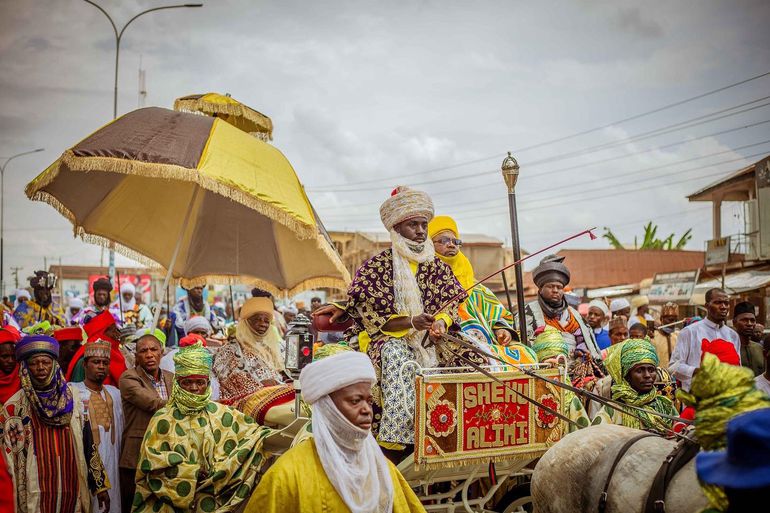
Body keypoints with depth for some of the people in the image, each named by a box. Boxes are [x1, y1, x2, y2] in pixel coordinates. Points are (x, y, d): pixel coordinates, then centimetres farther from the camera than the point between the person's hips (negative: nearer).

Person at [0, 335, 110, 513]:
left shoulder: (72, 396, 5)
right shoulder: (15, 406, -3)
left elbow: (88, 441, 7)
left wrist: (100, 483, 5)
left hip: (72, 486, 3)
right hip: (36, 492, -2)